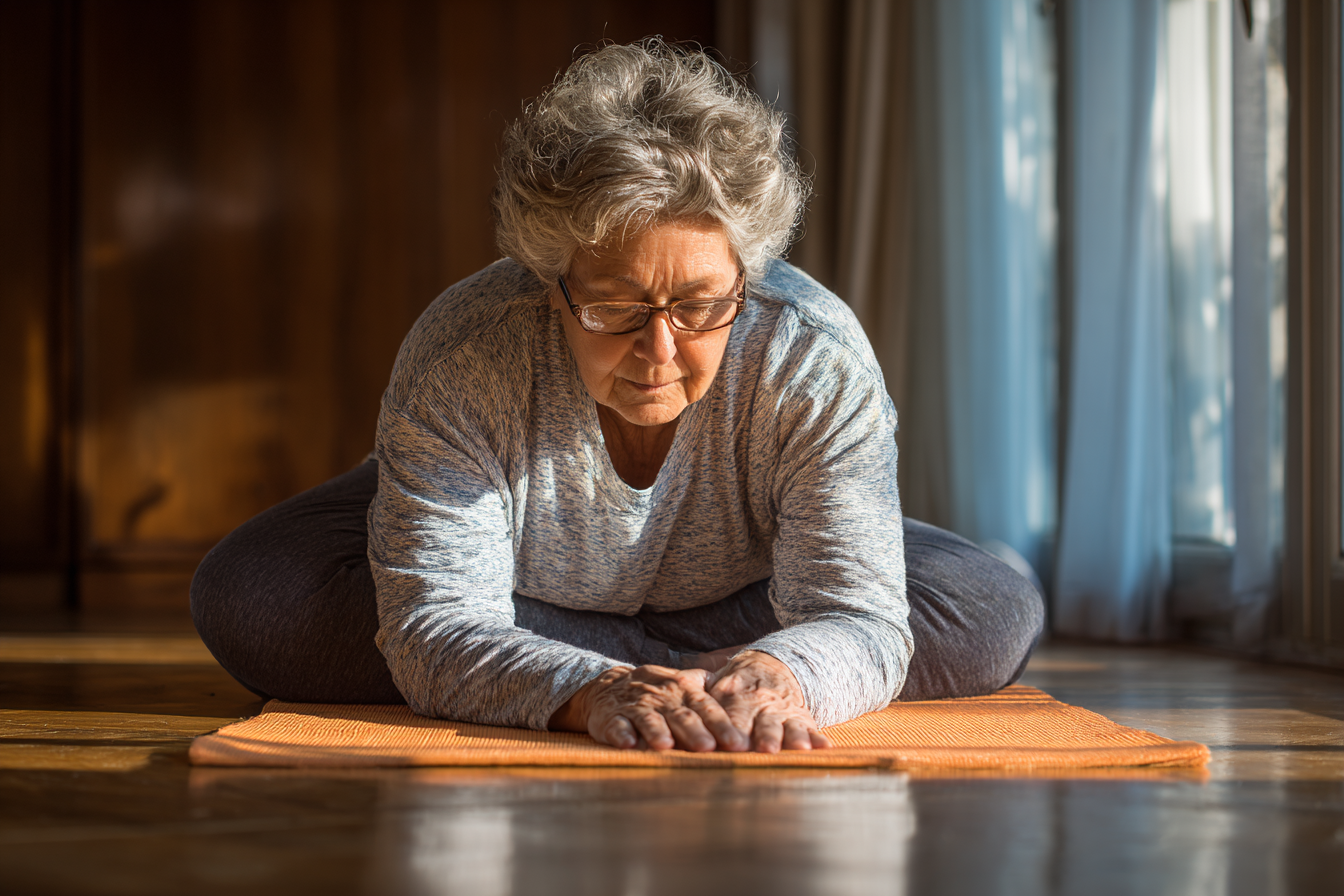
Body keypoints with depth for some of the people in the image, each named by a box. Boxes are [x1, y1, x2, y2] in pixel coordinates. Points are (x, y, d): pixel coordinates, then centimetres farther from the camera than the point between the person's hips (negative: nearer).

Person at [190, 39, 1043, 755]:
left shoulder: (817, 361, -31)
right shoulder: (460, 363, -34)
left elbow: (857, 621, -34)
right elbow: (435, 630, -39)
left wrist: (779, 675, -60)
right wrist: (590, 690, -60)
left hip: (748, 600, 0)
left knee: (999, 620, -21)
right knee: (247, 601, -27)